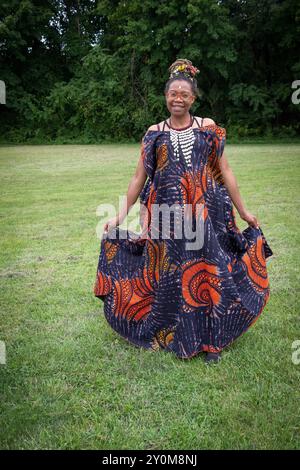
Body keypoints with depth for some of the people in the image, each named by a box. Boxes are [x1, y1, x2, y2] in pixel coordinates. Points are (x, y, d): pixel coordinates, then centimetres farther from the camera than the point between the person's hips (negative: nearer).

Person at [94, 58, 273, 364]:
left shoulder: (208, 129, 5)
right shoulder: (154, 133, 7)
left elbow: (225, 172, 7)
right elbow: (139, 177, 7)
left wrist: (243, 211, 9)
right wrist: (121, 215, 4)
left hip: (204, 215, 0)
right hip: (166, 217, 1)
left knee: (208, 272, 3)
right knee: (168, 276, 7)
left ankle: (211, 339, 21)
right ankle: (170, 335, 28)